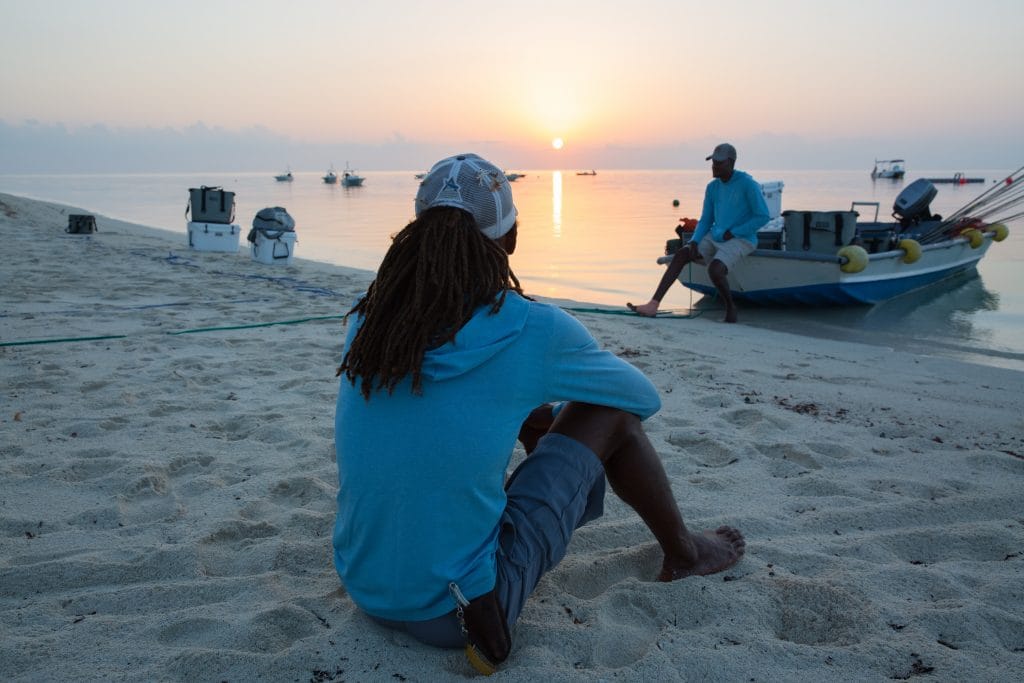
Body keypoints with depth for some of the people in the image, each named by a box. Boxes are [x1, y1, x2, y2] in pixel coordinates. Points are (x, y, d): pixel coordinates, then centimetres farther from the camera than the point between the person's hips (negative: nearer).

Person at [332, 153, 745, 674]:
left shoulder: (367, 318, -2)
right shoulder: (534, 330, -15)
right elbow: (645, 396, 5)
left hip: (363, 592, 6)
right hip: (458, 614, -5)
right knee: (609, 413, 6)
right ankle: (682, 553, 30)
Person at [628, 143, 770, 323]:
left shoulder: (748, 184, -12)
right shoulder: (712, 187, 9)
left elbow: (763, 217, -13)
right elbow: (705, 221, 11)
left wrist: (732, 233, -16)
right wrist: (694, 243, -7)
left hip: (740, 240, -6)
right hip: (715, 238, 6)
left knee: (715, 270, -34)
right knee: (680, 255, -16)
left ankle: (730, 306, -4)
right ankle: (653, 305, -24)